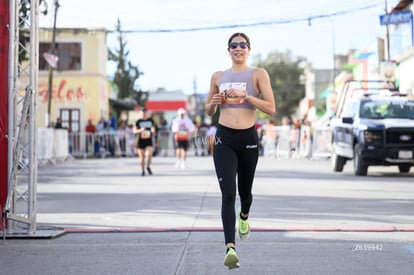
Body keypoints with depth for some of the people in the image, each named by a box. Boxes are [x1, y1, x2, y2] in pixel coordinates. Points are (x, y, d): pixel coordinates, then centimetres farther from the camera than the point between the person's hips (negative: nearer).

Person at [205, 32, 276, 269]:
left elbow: (271, 108, -9)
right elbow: (209, 111, 20)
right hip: (224, 138, 1)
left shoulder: (258, 74, 1)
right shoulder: (218, 77, 10)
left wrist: (245, 95, -19)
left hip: (248, 138, 0)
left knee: (245, 191, 17)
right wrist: (213, 102, -3)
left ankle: (244, 217, 53)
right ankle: (231, 248, -21)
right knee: (228, 194, -14)